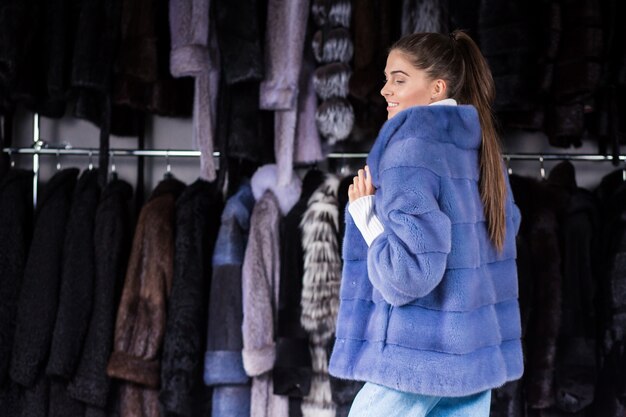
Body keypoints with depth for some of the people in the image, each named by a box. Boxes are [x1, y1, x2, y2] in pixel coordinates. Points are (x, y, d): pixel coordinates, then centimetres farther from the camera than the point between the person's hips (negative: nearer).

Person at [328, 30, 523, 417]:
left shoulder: (411, 146, -18)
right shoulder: (481, 145, 8)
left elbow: (409, 272, -25)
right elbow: (507, 227, 19)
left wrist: (364, 213, -12)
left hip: (419, 354, -8)